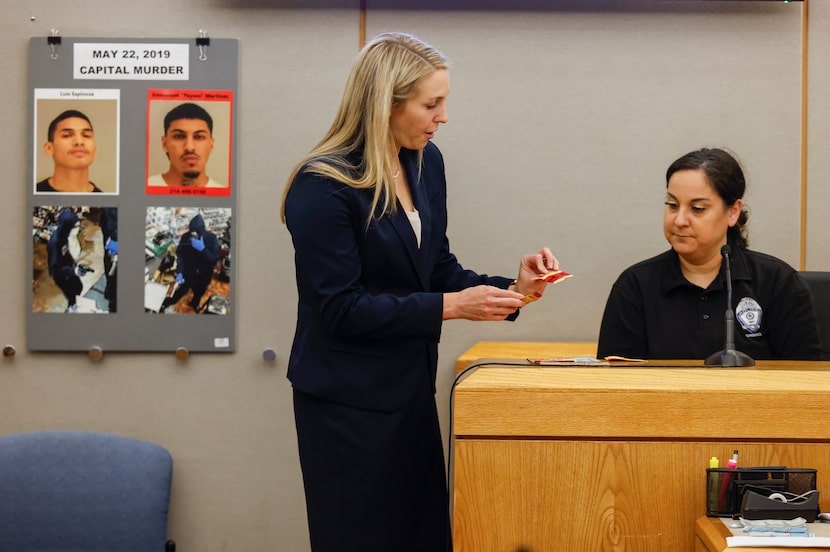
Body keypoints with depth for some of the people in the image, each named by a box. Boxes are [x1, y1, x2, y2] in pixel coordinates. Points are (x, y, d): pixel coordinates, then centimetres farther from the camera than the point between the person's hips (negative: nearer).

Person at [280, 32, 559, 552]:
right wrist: (450, 307, -21)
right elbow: (342, 309, -19)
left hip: (411, 388, 7)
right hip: (350, 403, -7)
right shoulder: (322, 187, -17)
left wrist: (510, 289, -4)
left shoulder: (426, 163, 5)